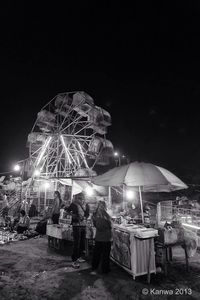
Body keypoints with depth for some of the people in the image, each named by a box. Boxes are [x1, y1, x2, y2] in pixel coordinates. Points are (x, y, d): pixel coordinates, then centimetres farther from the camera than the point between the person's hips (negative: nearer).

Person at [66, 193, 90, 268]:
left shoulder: (86, 205, 2)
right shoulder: (74, 204, -10)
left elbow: (87, 214, 9)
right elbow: (67, 210, 2)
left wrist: (84, 218, -10)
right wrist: (72, 214, -14)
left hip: (84, 225, 5)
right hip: (76, 225, -5)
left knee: (82, 242, 15)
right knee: (76, 243, -4)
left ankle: (79, 257, 33)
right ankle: (74, 261, 6)